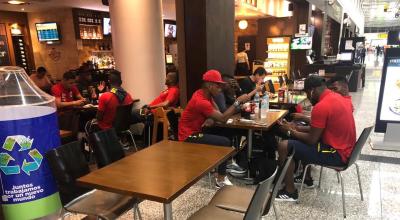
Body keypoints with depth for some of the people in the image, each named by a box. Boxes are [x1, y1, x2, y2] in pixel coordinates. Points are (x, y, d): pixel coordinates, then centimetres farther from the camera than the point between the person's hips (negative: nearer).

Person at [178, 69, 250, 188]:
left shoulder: (206, 94, 4)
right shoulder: (201, 101, -26)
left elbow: (217, 113, 6)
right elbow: (223, 118, -24)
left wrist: (211, 118, -16)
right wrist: (238, 101, -21)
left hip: (196, 131, 9)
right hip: (189, 136, -9)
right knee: (225, 142, -19)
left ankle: (229, 163, 17)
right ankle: (221, 179, -7)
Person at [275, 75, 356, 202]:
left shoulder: (321, 106, -24)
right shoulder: (336, 97, 8)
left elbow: (312, 140, -18)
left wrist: (291, 132, -4)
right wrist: (297, 129, 11)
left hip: (336, 154, -10)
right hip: (343, 148, 10)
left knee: (284, 146, -11)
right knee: (299, 137, 26)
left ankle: (290, 192, 1)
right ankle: (307, 177, 34)